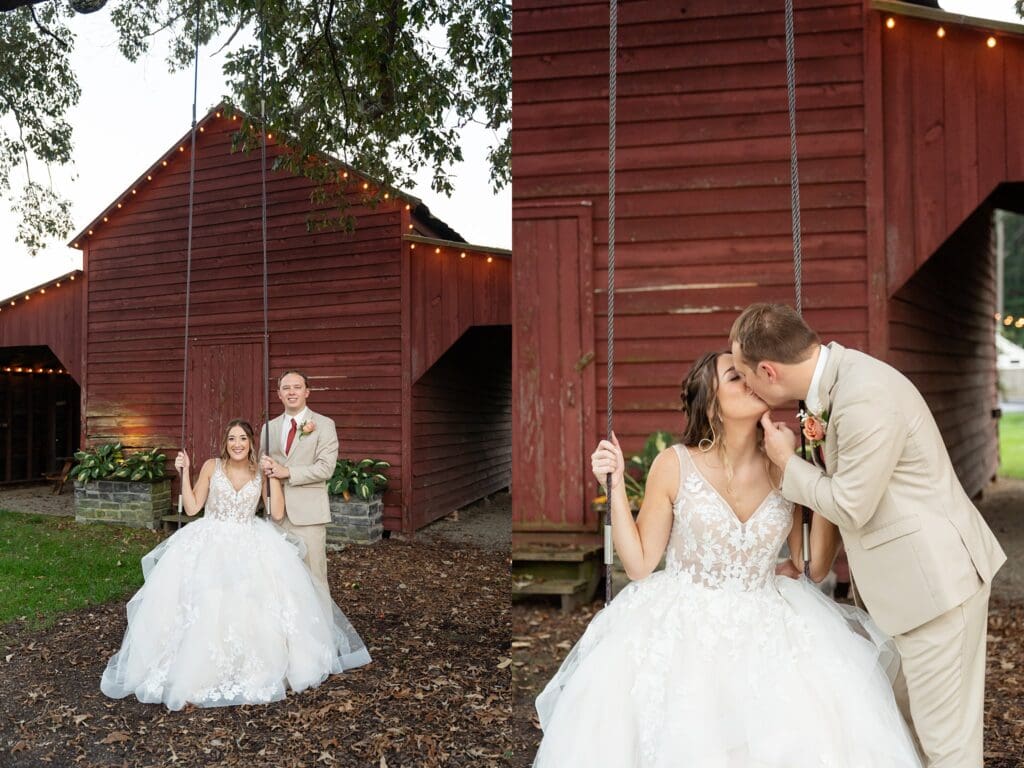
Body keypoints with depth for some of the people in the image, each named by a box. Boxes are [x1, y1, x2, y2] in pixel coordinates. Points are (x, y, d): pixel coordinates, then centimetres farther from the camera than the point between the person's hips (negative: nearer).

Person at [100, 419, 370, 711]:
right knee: (205, 600, -25)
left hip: (249, 542, 1)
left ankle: (260, 663, -7)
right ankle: (200, 668, -12)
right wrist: (184, 473, -6)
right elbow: (192, 508, 2)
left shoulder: (261, 472, 5)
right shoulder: (212, 466, 3)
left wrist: (273, 475, -7)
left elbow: (278, 512, -3)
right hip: (212, 540, -1)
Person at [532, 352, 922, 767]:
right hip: (683, 629, -2)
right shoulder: (674, 465, -8)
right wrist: (615, 485, -13)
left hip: (769, 628, 3)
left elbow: (814, 566, 1)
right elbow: (639, 565, -4)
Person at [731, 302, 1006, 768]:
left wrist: (787, 462, -5)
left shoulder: (865, 401, -28)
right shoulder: (837, 373, 1)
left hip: (935, 576, -9)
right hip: (914, 573, 10)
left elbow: (849, 507, -19)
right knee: (901, 717, 20)